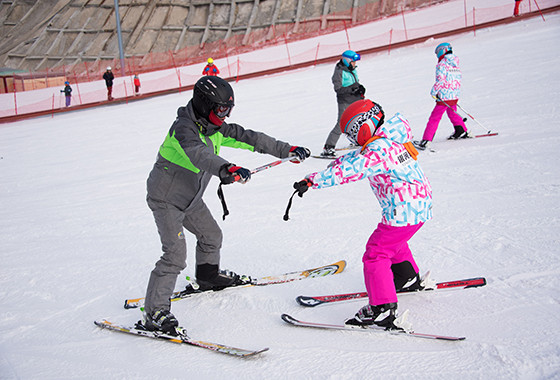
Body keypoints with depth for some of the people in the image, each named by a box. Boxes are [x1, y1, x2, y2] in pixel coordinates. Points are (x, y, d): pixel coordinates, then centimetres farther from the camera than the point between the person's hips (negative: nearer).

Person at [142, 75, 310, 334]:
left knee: (211, 235, 22)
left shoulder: (215, 128, 0)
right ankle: (155, 313, -10)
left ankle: (208, 276, 49)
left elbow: (247, 137, 2)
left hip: (191, 198, 9)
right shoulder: (184, 128, -27)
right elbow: (198, 154, -47)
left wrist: (285, 150, 1)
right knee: (175, 255, -16)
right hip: (166, 199, -9)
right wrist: (227, 169, -64)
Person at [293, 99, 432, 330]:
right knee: (394, 241, 32)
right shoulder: (392, 140, 11)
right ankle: (408, 278, 50)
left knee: (375, 254, -7)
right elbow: (359, 156, 26)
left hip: (403, 211, -10)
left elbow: (349, 171, -28)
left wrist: (312, 181, -27)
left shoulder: (378, 151, -20)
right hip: (420, 204, 10)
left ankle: (383, 309, -10)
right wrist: (337, 161, 32)